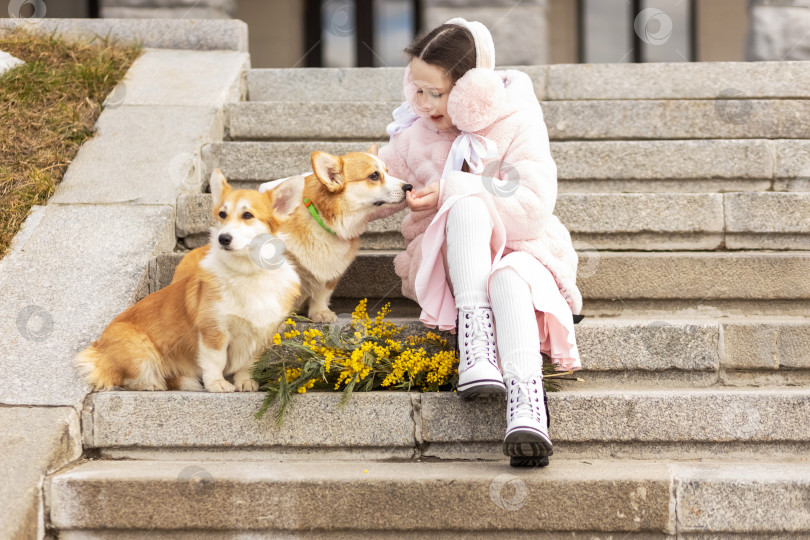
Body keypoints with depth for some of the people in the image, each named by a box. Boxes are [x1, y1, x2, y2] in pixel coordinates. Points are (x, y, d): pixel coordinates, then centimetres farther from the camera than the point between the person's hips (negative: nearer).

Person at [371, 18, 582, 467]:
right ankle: (473, 333, -49)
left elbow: (534, 203, -16)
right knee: (469, 205, -34)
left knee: (510, 281, -42)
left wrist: (450, 189, -21)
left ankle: (526, 406, -64)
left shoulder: (516, 125, -4)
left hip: (516, 249, -2)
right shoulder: (416, 133, 7)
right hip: (448, 259, 2)